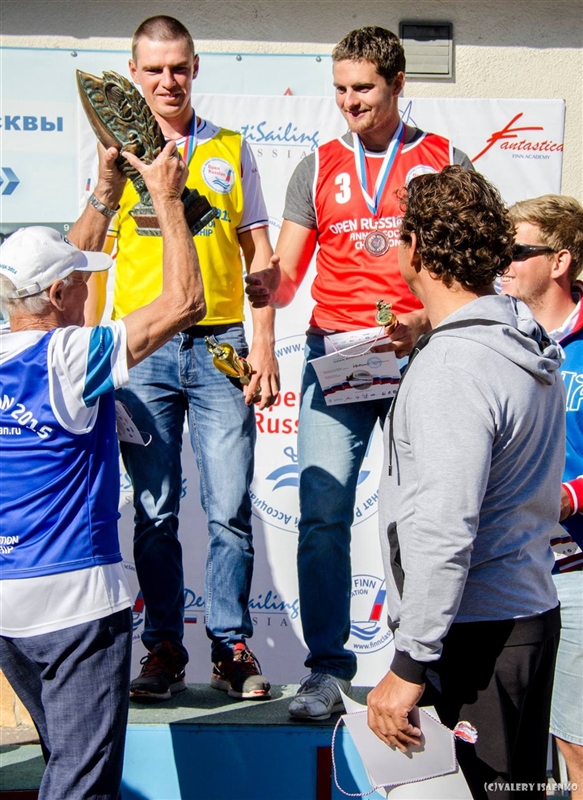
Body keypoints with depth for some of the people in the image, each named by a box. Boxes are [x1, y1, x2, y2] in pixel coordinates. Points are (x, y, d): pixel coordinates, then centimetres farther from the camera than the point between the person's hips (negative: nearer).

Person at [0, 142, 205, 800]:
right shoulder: (68, 357, -17)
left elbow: (59, 269, 19)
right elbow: (184, 302, -17)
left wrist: (105, 193, 23)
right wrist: (166, 198, -7)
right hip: (73, 596, -7)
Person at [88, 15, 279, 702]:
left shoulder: (230, 149, 11)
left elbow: (258, 251, 11)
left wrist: (263, 343, 0)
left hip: (220, 343, 0)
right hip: (141, 347, 0)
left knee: (230, 508, -2)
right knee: (154, 511, 3)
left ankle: (232, 647, 10)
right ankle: (164, 649, 14)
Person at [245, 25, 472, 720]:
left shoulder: (445, 162, 7)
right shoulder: (318, 168, 12)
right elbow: (287, 276, 9)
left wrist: (424, 321, -14)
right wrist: (269, 285, -15)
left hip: (420, 358, -1)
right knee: (322, 514, -7)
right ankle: (326, 668, 0)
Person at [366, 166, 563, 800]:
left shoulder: (451, 369, -22)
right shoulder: (528, 341, 7)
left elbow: (444, 535, -26)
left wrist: (409, 666, -20)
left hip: (476, 631, -10)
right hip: (528, 610, 10)